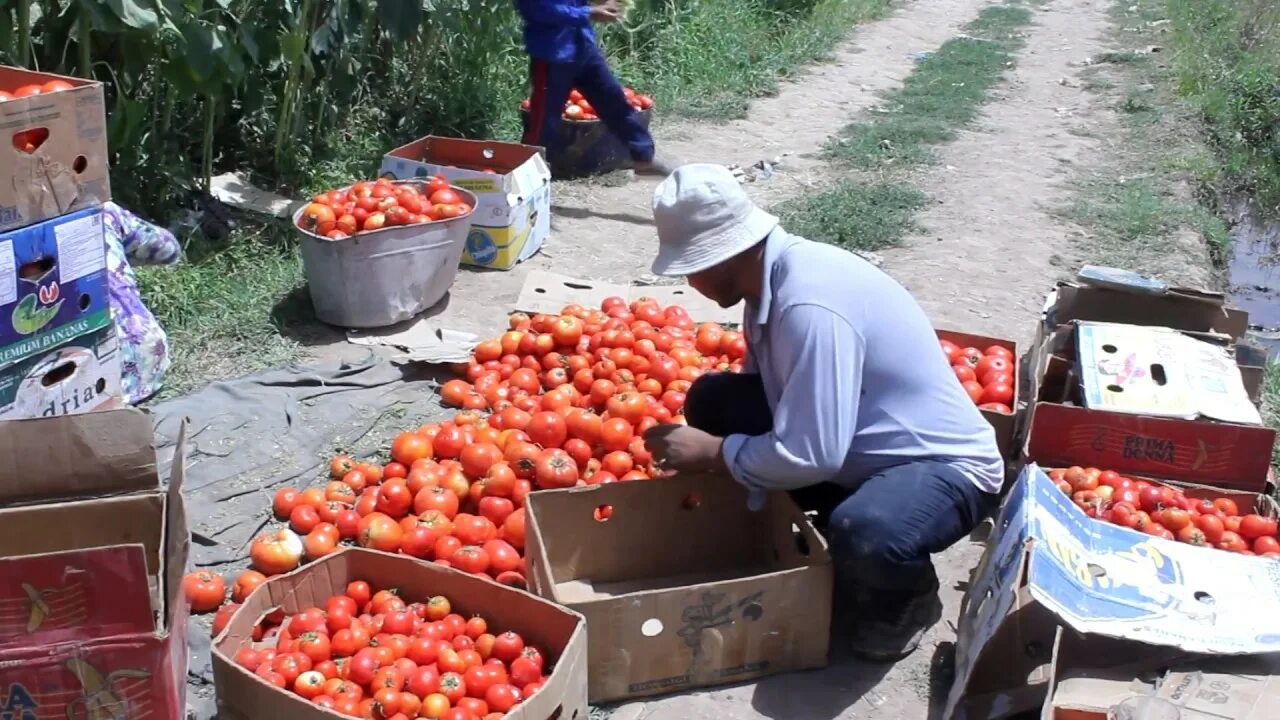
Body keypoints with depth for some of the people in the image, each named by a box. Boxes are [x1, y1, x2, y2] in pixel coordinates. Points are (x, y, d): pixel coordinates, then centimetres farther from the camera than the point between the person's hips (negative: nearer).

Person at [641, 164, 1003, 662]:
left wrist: (712, 452, -18)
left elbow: (810, 457, -32)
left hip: (943, 466, -9)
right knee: (712, 400, 0)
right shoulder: (773, 275, -4)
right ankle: (839, 545, 10)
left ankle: (910, 595, -1)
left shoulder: (810, 304, -31)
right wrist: (704, 453, -2)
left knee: (863, 535, -41)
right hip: (857, 449, 9)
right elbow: (773, 394, 9)